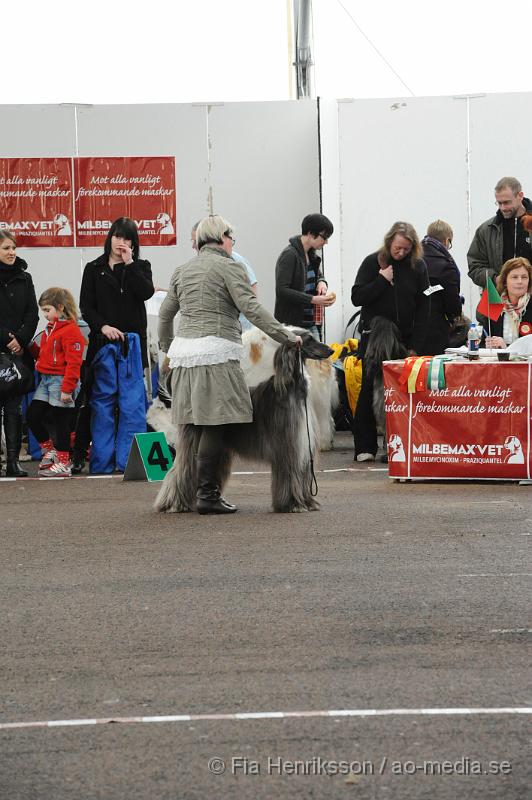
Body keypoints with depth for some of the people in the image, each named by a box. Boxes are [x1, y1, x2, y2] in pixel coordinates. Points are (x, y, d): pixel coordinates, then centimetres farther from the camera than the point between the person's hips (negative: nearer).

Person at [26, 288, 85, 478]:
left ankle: (63, 463, 7)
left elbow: (73, 362, -19)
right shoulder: (50, 329, 15)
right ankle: (49, 450, 24)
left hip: (61, 380, -9)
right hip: (46, 380, 9)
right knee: (33, 416, 9)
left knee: (60, 421, -2)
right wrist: (31, 347, 6)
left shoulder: (71, 331, -15)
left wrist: (67, 388, -23)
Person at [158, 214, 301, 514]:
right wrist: (287, 336, -8)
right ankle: (207, 494, -9)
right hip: (217, 354, -7)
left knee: (201, 426, 7)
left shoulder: (183, 271, 18)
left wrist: (167, 348, 38)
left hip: (185, 352, 7)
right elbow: (252, 308, -11)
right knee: (216, 426, -7)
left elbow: (165, 313, 23)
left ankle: (206, 490, 7)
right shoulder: (229, 267, -1)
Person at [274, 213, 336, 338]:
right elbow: (281, 290, -21)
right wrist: (313, 299, -24)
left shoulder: (311, 254, 11)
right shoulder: (289, 255, -14)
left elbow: (319, 275, 29)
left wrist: (322, 282, 3)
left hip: (311, 324, 8)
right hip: (291, 323, -8)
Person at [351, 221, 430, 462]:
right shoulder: (373, 262, 0)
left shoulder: (418, 267, 3)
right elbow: (357, 297, -5)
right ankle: (364, 447, -3)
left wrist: (415, 345, -4)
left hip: (405, 339, 1)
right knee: (369, 390, -5)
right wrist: (382, 279, -15)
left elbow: (423, 308, 2)